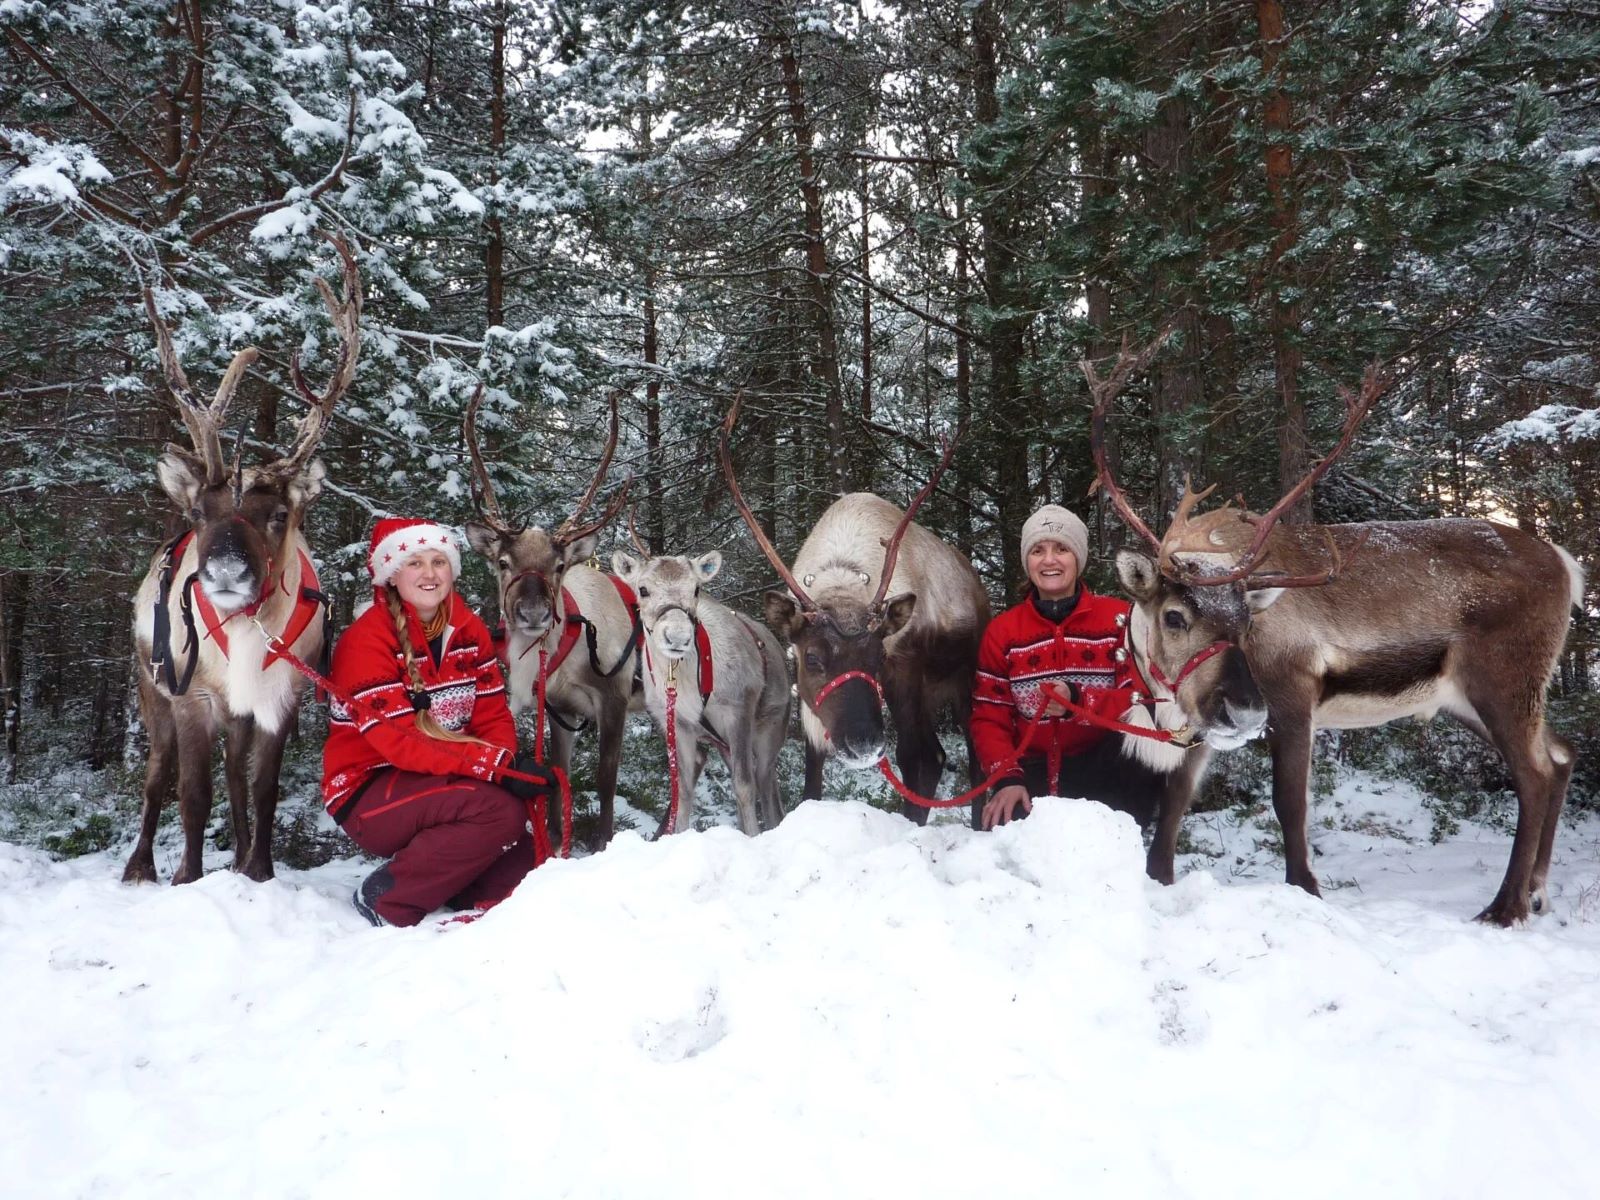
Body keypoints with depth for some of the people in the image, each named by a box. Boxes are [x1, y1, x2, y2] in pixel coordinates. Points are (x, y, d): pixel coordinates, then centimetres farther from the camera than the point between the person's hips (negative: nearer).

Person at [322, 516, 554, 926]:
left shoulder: (468, 629, 5)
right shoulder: (367, 639, -15)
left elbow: (494, 716, 1)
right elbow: (397, 741, -24)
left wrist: (506, 760, -22)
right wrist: (497, 765, -31)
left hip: (442, 784, 6)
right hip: (370, 794, -6)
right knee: (501, 811, -30)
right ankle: (385, 901, -13)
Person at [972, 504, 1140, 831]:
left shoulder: (1119, 618, 1)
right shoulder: (1002, 630, 6)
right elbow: (989, 717, 3)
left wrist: (1080, 700, -26)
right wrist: (1007, 778, -15)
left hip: (1104, 773, -1)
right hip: (1033, 772, 1)